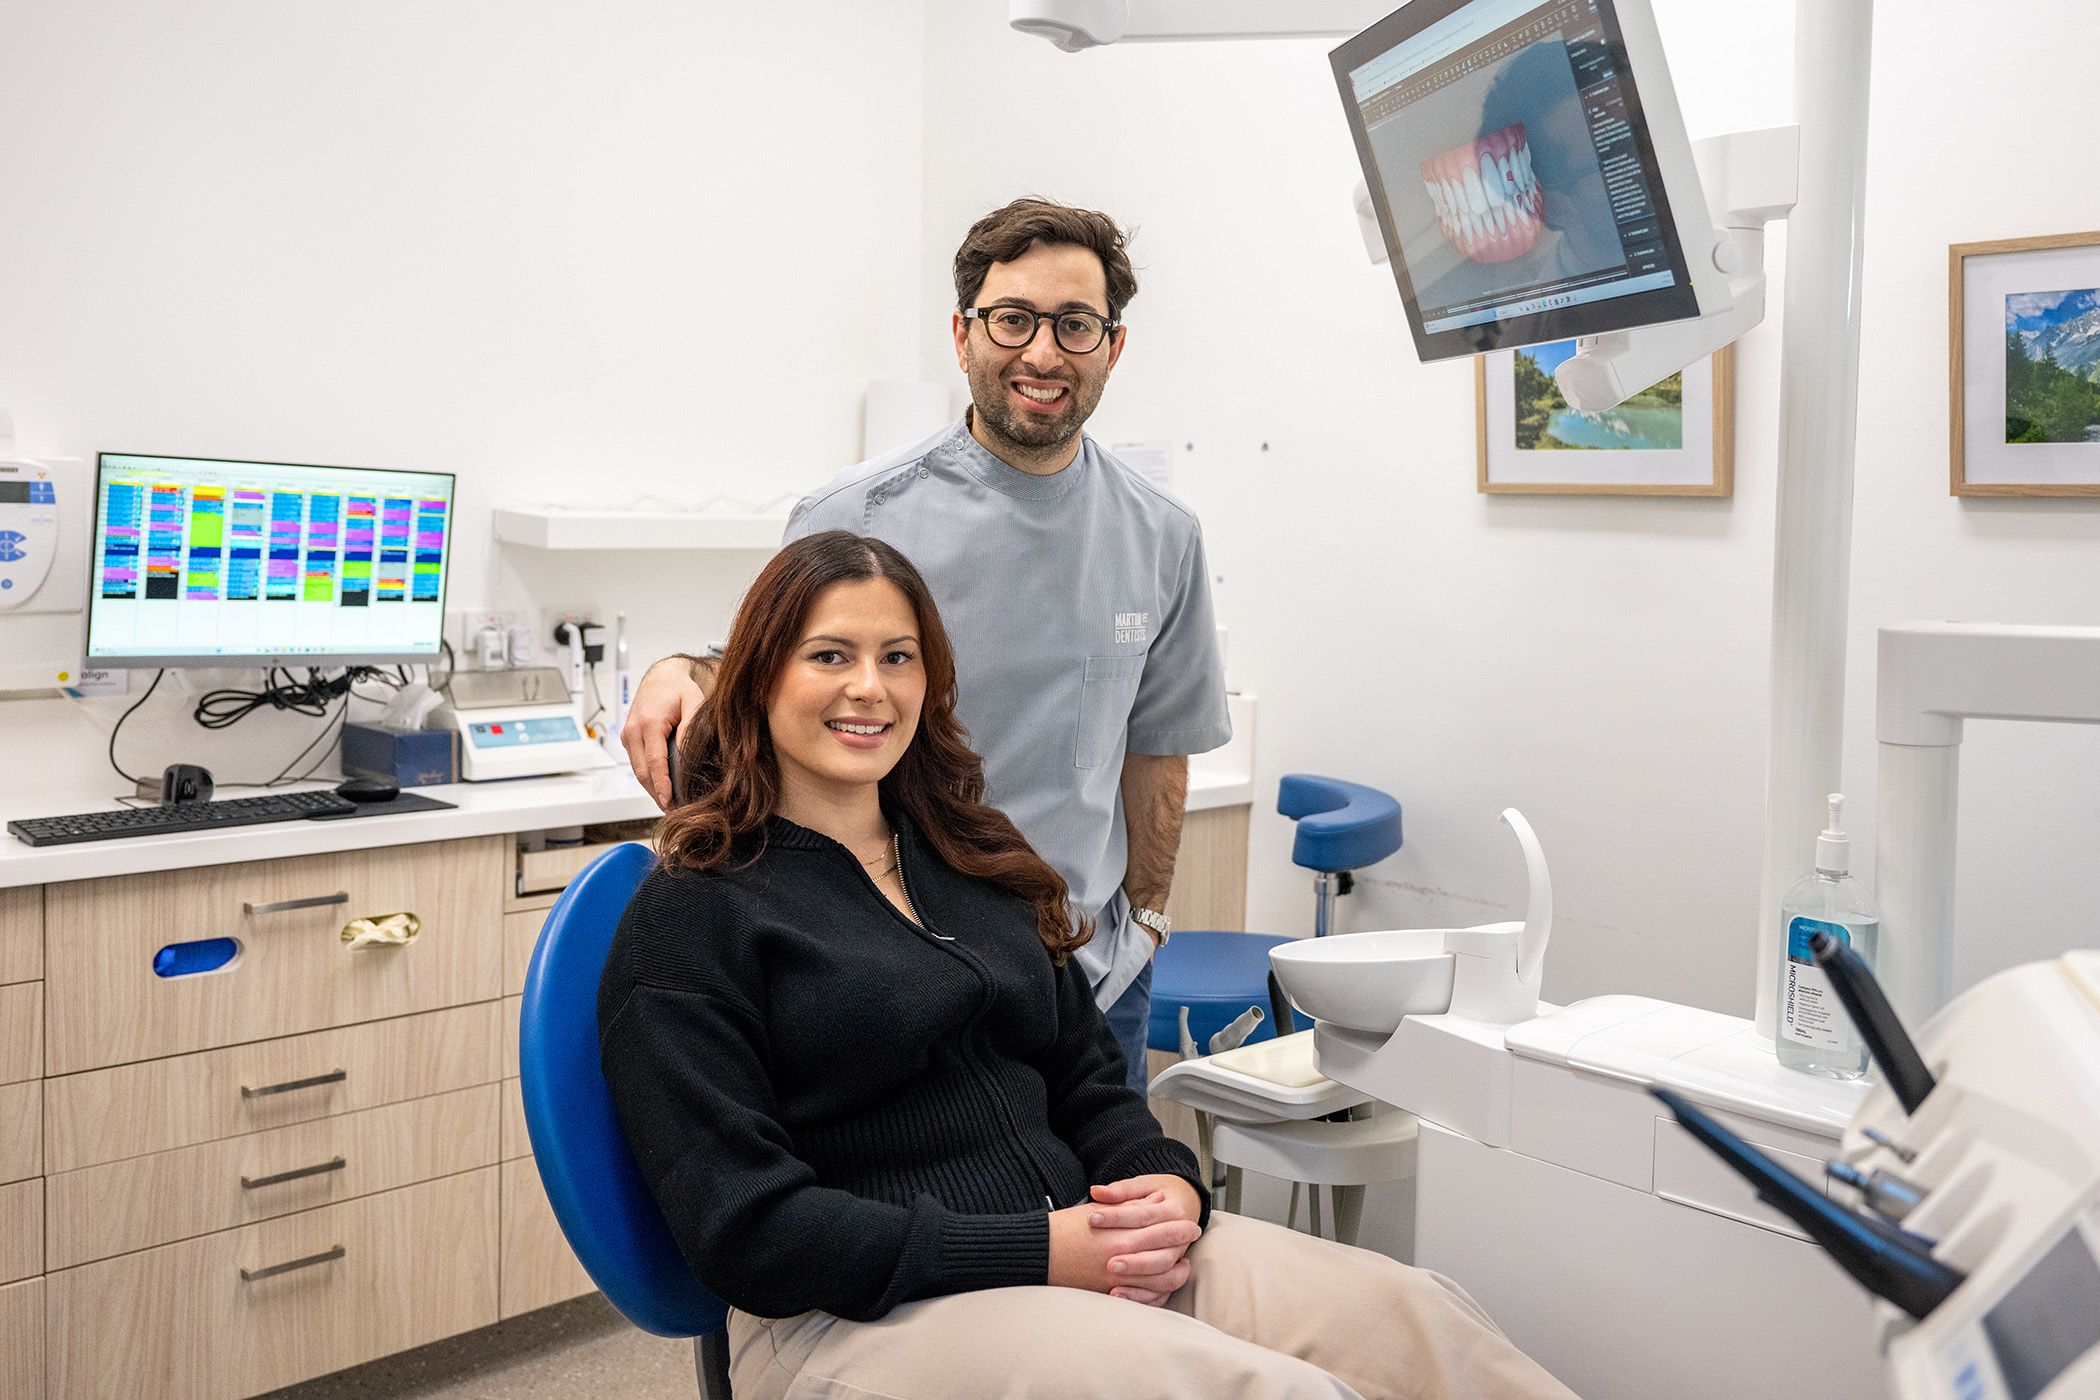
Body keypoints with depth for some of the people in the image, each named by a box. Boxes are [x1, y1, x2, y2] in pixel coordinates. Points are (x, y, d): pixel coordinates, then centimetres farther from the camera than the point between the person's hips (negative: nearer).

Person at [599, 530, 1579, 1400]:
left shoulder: (977, 860, 15)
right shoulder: (690, 915, -4)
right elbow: (744, 1227, -11)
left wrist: (1170, 1188, -6)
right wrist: (1041, 1249, -16)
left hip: (1093, 1255, 6)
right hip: (861, 1316, -6)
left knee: (1416, 1319, -16)